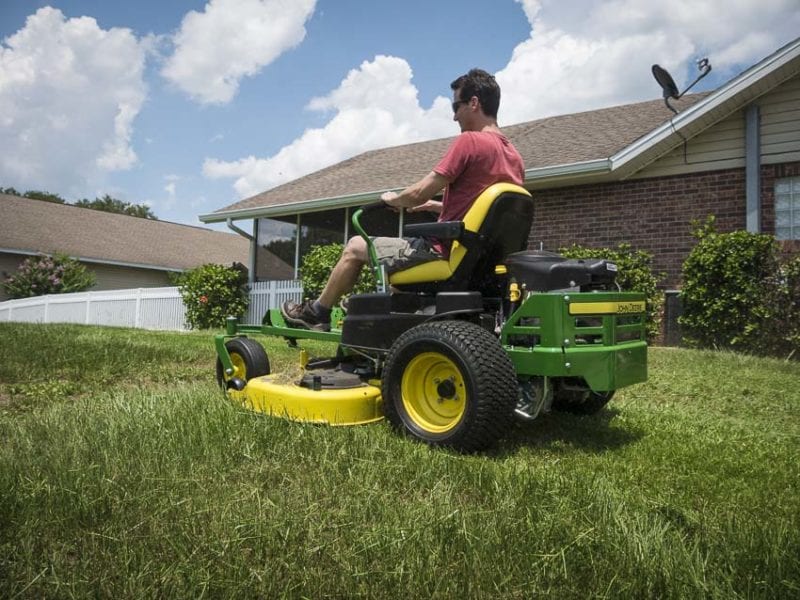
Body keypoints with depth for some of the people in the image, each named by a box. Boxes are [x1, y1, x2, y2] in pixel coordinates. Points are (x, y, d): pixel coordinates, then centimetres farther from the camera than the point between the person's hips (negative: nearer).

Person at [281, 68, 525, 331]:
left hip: (443, 251, -8)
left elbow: (419, 194, -16)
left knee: (355, 246, 10)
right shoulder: (514, 156, 9)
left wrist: (393, 199, 5)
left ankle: (318, 312, 26)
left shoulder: (469, 141, -16)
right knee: (400, 247, 33)